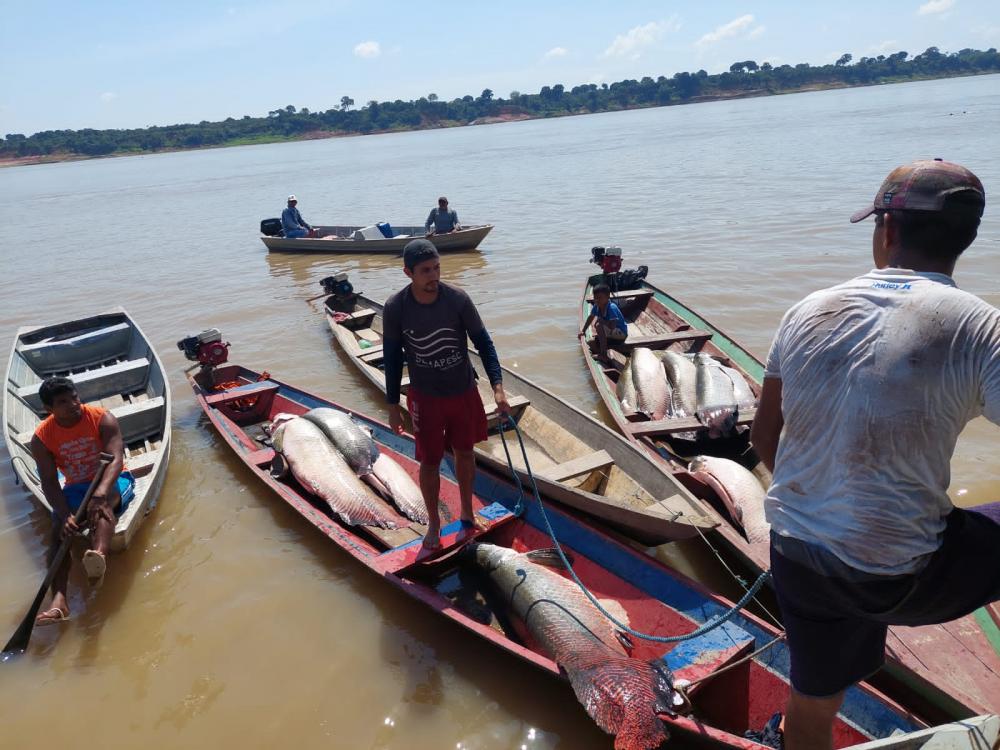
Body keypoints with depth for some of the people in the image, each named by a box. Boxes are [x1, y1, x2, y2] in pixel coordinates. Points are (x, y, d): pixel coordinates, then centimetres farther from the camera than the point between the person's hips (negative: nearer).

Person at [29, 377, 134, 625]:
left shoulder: (103, 419, -15)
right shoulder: (42, 438, -7)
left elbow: (116, 459, -26)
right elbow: (49, 482, -12)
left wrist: (99, 494, -43)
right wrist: (65, 514, -29)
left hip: (112, 482, -3)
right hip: (76, 488, 3)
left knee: (102, 504, -36)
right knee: (59, 529, -24)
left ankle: (98, 557, -65)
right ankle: (59, 601, -37)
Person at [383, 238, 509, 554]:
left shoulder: (458, 299, -17)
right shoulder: (396, 307, -16)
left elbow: (483, 341, -10)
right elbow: (392, 357, -5)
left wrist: (498, 386, -20)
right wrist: (392, 405, 0)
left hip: (464, 391, 1)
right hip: (425, 397, -1)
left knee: (464, 452, 18)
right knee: (430, 462, 9)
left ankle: (467, 513, 41)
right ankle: (434, 523, 33)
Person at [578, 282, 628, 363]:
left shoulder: (612, 308, -29)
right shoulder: (596, 306, -6)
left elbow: (612, 327, -37)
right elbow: (590, 318, 12)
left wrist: (601, 320, -24)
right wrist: (583, 331, 13)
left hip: (621, 333, -9)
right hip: (613, 333, 9)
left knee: (599, 326, -31)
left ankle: (603, 356, -28)